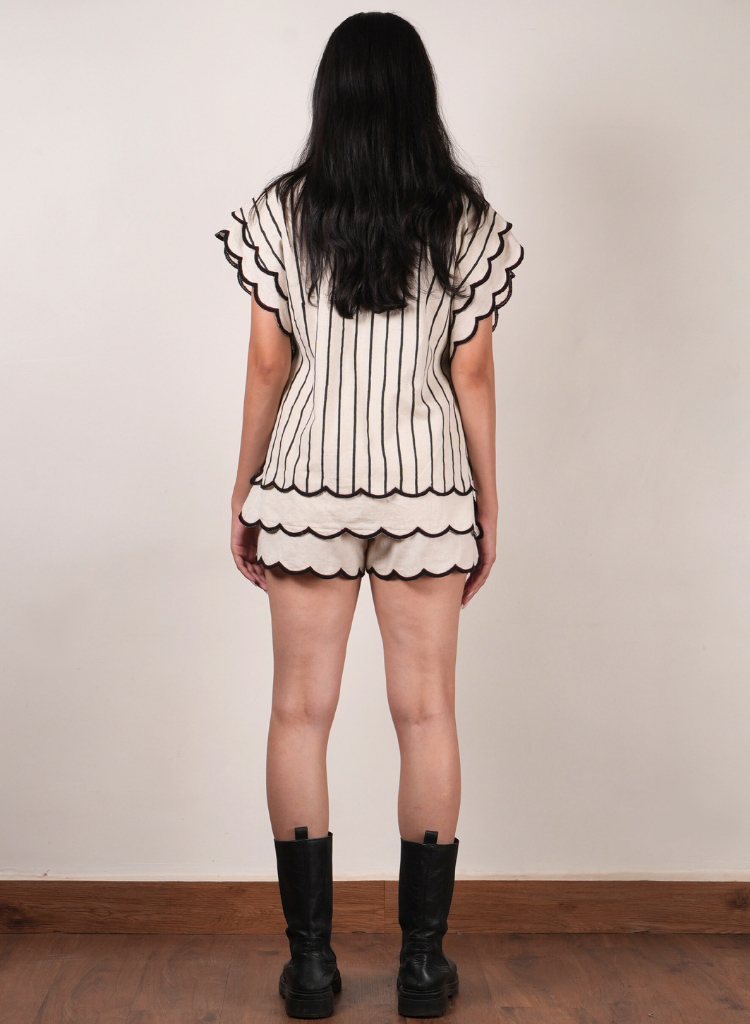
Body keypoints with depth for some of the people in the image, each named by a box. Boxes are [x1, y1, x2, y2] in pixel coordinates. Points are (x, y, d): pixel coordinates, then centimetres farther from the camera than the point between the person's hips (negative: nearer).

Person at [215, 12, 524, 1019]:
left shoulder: (282, 212, -1)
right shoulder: (466, 220, 1)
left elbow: (268, 366, -1)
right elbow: (472, 375, 0)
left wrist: (245, 493, 8)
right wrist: (487, 505, 8)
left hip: (308, 478, 0)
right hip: (427, 481, 1)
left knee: (300, 711, 7)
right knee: (426, 711, 7)